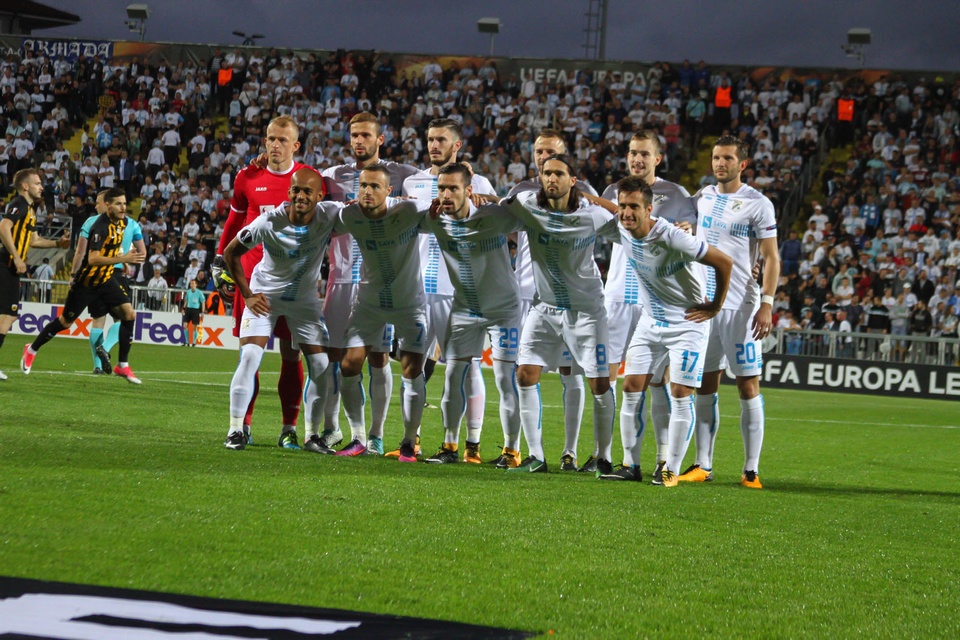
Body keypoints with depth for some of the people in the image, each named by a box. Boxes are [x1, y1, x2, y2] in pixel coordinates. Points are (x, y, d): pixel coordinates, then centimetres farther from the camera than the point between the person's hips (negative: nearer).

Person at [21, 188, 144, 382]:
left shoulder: (122, 221, -1)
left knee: (129, 314, -11)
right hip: (87, 282, -6)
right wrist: (123, 258, -40)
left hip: (107, 278, 6)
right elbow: (93, 258, -35)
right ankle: (32, 350, 30)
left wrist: (123, 259, 8)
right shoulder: (100, 227, -26)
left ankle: (122, 365, -2)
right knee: (66, 322, 7)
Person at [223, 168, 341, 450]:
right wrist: (247, 294, -10)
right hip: (265, 296, -3)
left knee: (321, 366, -3)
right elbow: (231, 252, -9)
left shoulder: (329, 215, -20)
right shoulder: (269, 223, -25)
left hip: (304, 300, 3)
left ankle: (312, 435, 11)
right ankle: (236, 430, -8)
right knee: (250, 358, -16)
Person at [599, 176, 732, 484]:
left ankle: (671, 470, 0)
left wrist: (715, 306, -12)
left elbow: (724, 262, -21)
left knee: (681, 395, -7)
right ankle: (630, 465, 7)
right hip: (650, 321, 6)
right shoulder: (621, 232, -7)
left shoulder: (670, 236, -27)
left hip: (687, 323, -6)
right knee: (632, 389, 0)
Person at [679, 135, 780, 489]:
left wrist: (767, 304, -14)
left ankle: (751, 470, -2)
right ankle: (702, 465, 9)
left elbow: (771, 258, -6)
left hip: (740, 307, -5)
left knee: (748, 386, -4)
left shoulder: (758, 204, -5)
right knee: (705, 384, 5)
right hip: (702, 302, 5)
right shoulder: (702, 198, 11)